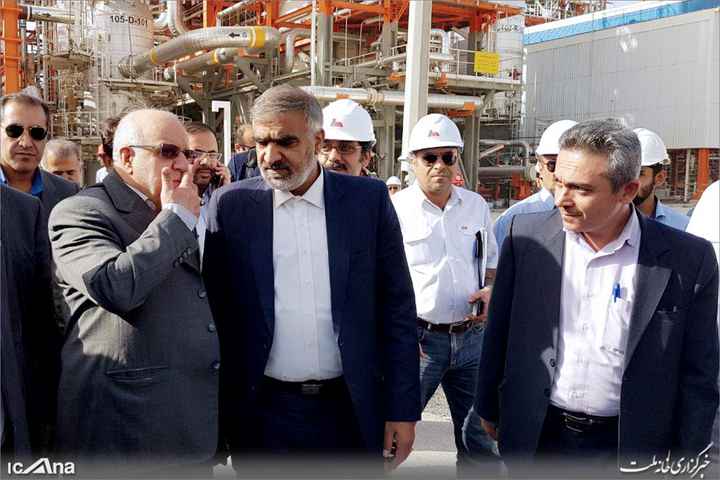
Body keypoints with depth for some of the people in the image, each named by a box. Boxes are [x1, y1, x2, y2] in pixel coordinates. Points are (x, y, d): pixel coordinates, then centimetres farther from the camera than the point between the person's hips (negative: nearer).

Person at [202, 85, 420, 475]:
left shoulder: (370, 200, -2)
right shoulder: (230, 205, -2)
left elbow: (397, 309, 0)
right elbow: (215, 311, 2)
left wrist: (403, 409, -2)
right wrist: (215, 413, 2)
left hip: (352, 412, 0)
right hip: (262, 413, 0)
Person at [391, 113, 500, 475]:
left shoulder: (476, 206, 8)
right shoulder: (396, 209, -6)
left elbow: (492, 261, 20)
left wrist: (491, 290, -1)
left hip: (471, 334, 4)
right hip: (418, 337, -4)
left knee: (478, 437, 14)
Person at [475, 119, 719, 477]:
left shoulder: (689, 259, -11)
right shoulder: (526, 236, -8)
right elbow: (499, 333, 2)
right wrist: (489, 408, 8)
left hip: (630, 449, -1)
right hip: (536, 438, 1)